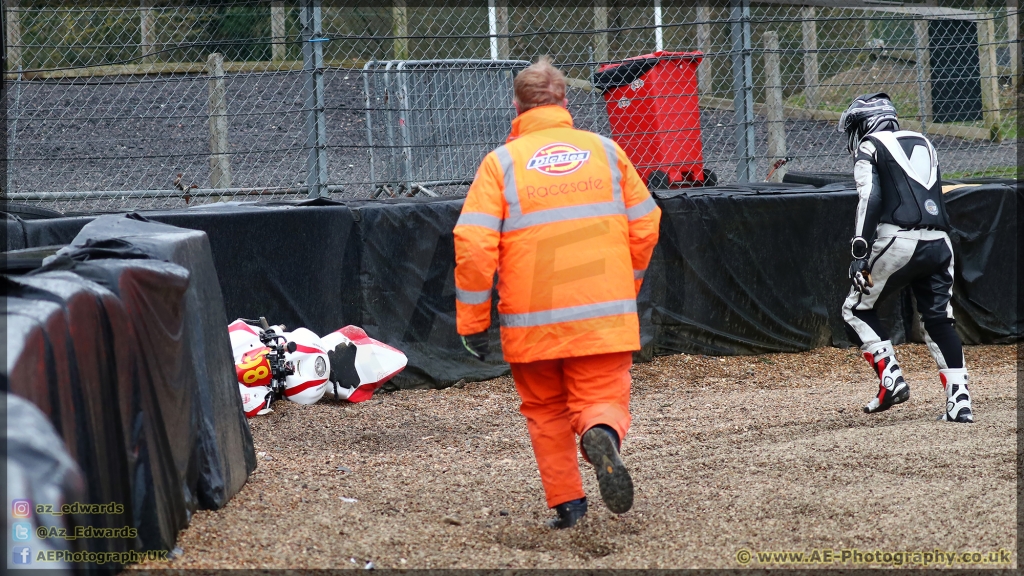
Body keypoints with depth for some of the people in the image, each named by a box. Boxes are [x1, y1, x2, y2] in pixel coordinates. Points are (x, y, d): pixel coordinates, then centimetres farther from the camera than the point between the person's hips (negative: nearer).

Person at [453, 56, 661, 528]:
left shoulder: (501, 162, -1)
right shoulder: (606, 150, 6)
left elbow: (474, 246, -9)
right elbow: (645, 225, 11)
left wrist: (471, 322, -1)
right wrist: (625, 287, 26)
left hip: (532, 321, 0)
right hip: (604, 317, 0)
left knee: (545, 409, 19)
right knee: (602, 399, 5)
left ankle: (567, 503, 14)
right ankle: (602, 436, -29)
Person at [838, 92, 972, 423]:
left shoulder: (870, 148, 7)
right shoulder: (923, 144, 26)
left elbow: (870, 200, -7)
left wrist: (860, 253, -11)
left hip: (898, 241, -6)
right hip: (939, 243, 6)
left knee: (857, 309, 10)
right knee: (939, 319, 11)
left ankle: (891, 379, -5)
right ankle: (959, 401, 1)